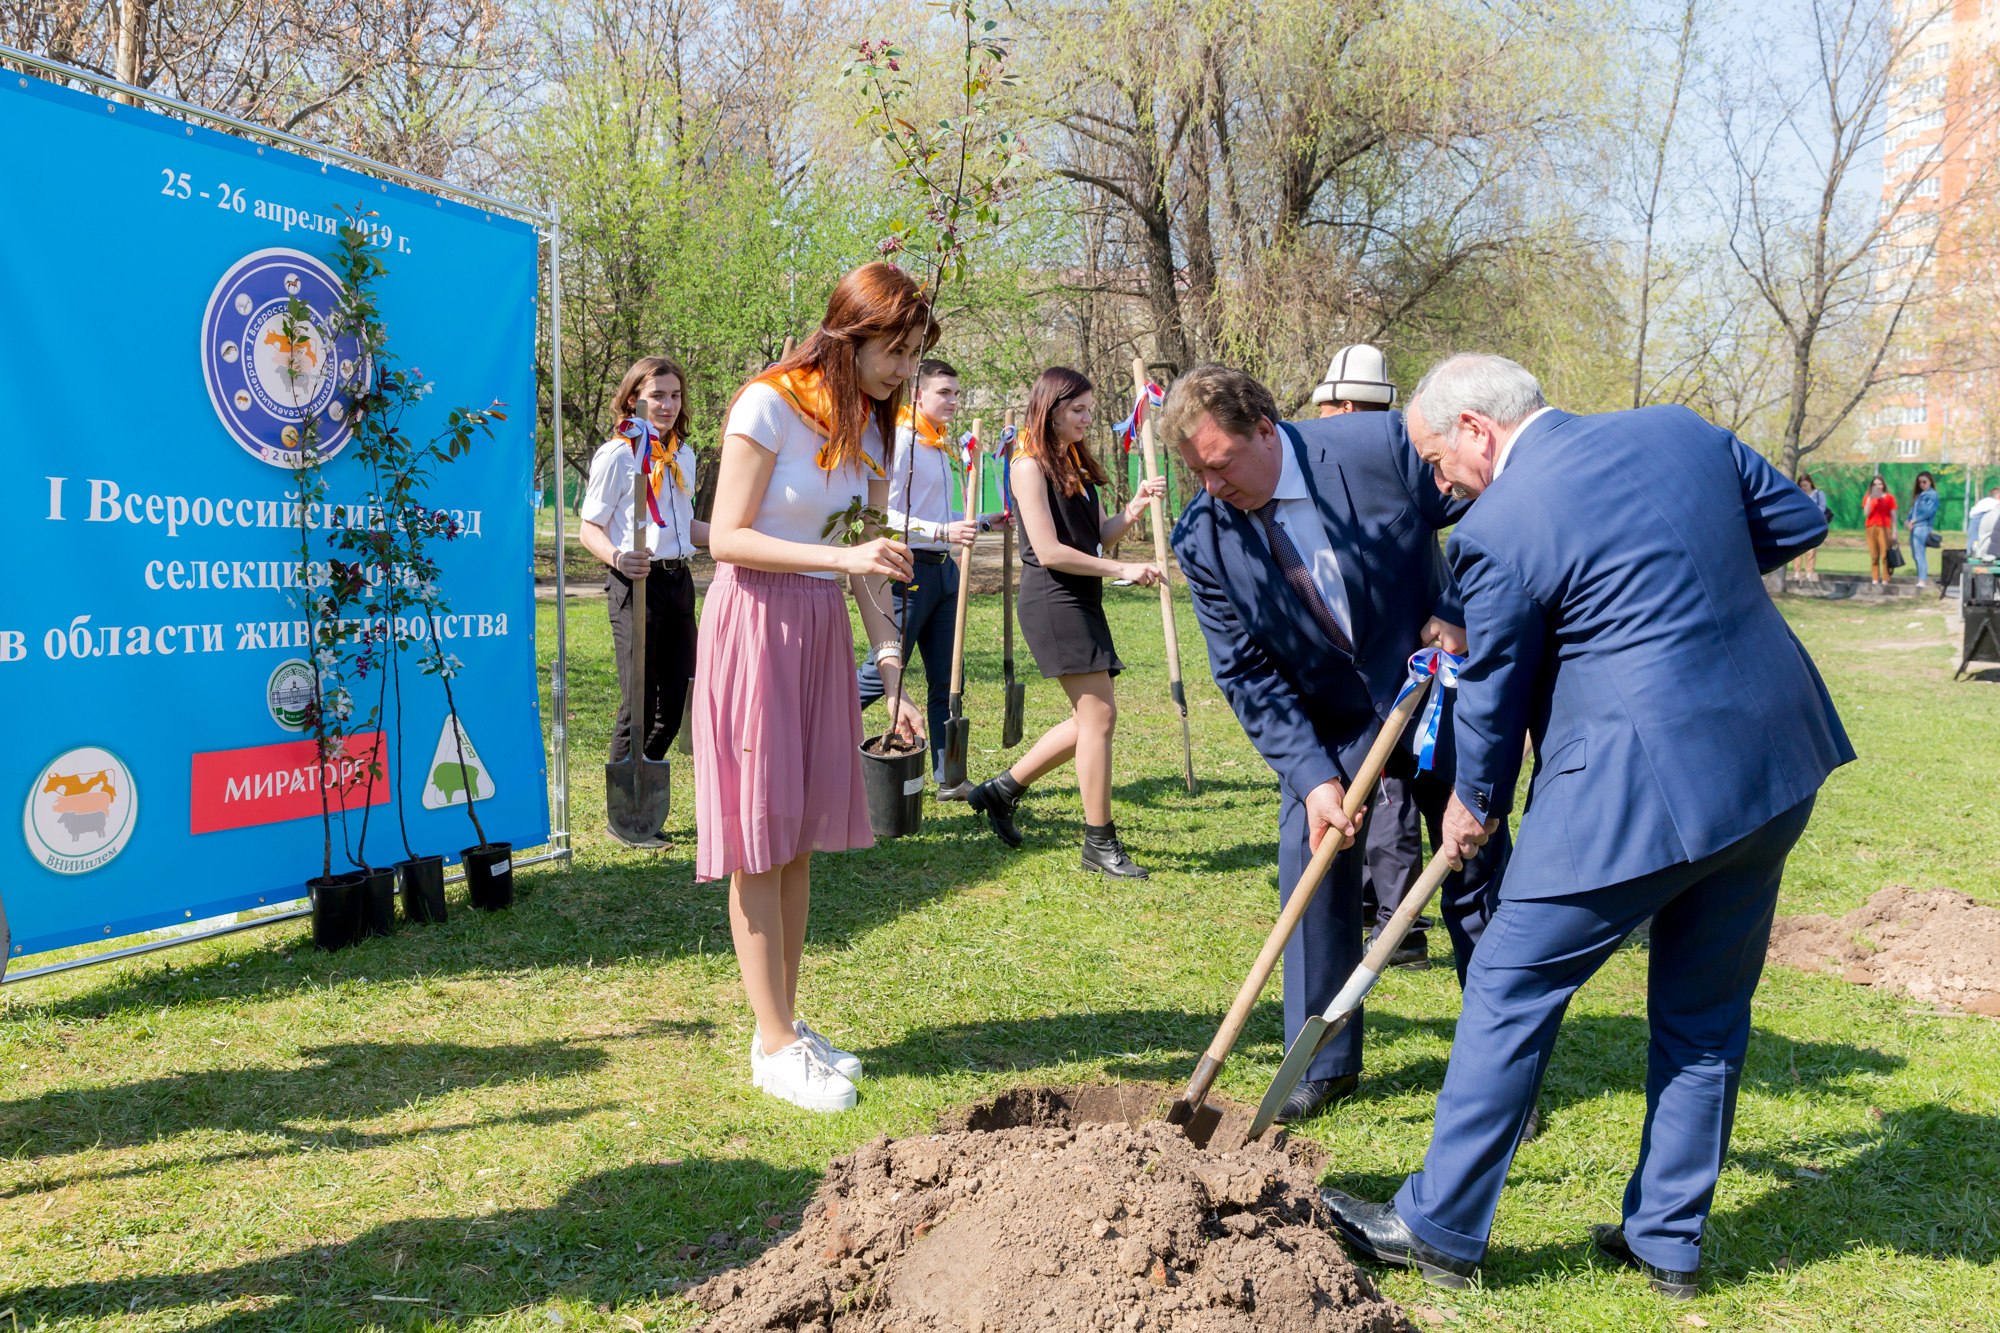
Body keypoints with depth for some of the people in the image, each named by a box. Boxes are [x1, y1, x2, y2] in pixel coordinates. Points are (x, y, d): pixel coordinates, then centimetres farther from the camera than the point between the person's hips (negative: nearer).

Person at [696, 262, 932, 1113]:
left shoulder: (866, 424, 10)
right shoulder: (769, 405, -12)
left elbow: (869, 560, 9)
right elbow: (726, 538, -15)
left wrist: (891, 671, 4)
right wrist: (842, 556, -25)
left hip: (823, 628, 7)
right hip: (756, 622, -7)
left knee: (800, 837, 10)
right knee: (759, 839, -2)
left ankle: (785, 1025, 20)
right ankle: (776, 1043, 5)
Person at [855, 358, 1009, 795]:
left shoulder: (939, 446, 18)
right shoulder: (900, 441, -11)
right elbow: (884, 514, -19)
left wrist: (983, 522, 16)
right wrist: (943, 531, -27)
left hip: (943, 570, 9)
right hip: (910, 569, -9)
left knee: (946, 680, 7)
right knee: (879, 675, -5)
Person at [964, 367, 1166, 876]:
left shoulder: (1074, 462, 17)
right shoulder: (1029, 465, -10)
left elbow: (1097, 535, 16)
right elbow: (1050, 551, -17)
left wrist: (1135, 507, -2)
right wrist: (1123, 569, -15)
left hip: (1080, 600, 10)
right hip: (1052, 600, -10)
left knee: (1090, 720, 12)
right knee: (1099, 715, -9)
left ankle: (1002, 789, 25)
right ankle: (1100, 843, -1)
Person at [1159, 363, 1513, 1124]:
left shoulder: (1380, 447, -22)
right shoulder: (1202, 540, -14)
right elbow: (1247, 676, -11)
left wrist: (1459, 615, -17)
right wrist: (1312, 776, -19)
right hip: (1327, 719, 2)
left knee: (1478, 874, 7)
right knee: (1312, 868, -4)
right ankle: (1324, 1062, 14)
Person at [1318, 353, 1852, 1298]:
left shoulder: (1496, 529, -12)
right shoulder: (1682, 432, 7)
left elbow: (1495, 695, -2)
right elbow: (1797, 522, 18)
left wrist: (1475, 806, 14)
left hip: (1637, 787, -7)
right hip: (1773, 764, 8)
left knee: (1510, 989, 7)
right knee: (1706, 1012, 18)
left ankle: (1441, 1228, 16)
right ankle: (1669, 1241, 30)